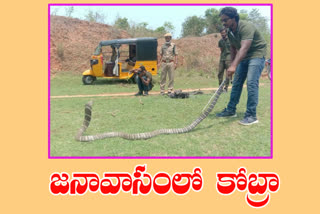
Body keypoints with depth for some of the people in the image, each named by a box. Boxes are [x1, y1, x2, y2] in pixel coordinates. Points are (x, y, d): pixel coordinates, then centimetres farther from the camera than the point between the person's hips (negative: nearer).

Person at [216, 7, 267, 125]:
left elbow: (244, 48, -38)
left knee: (251, 83, -18)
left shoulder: (246, 27, -26)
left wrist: (234, 66, -48)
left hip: (257, 55, -8)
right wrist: (232, 64, 13)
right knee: (236, 83, 8)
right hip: (243, 57, 8)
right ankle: (231, 110, 18)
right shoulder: (229, 31, -1)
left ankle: (251, 116, -14)